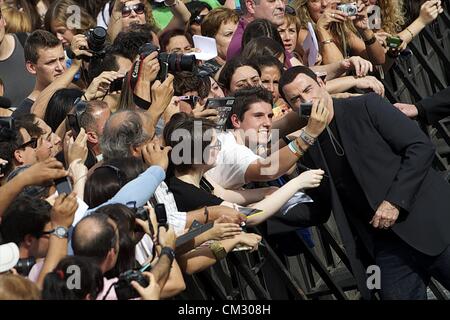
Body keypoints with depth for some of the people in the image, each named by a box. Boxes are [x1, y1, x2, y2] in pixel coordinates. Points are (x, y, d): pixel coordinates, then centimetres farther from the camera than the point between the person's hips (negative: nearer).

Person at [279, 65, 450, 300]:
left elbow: (420, 147, -6)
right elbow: (325, 206, 11)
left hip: (427, 218, -4)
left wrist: (395, 201, -13)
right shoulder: (308, 148, 11)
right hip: (385, 243, 4)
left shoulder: (367, 107, -1)